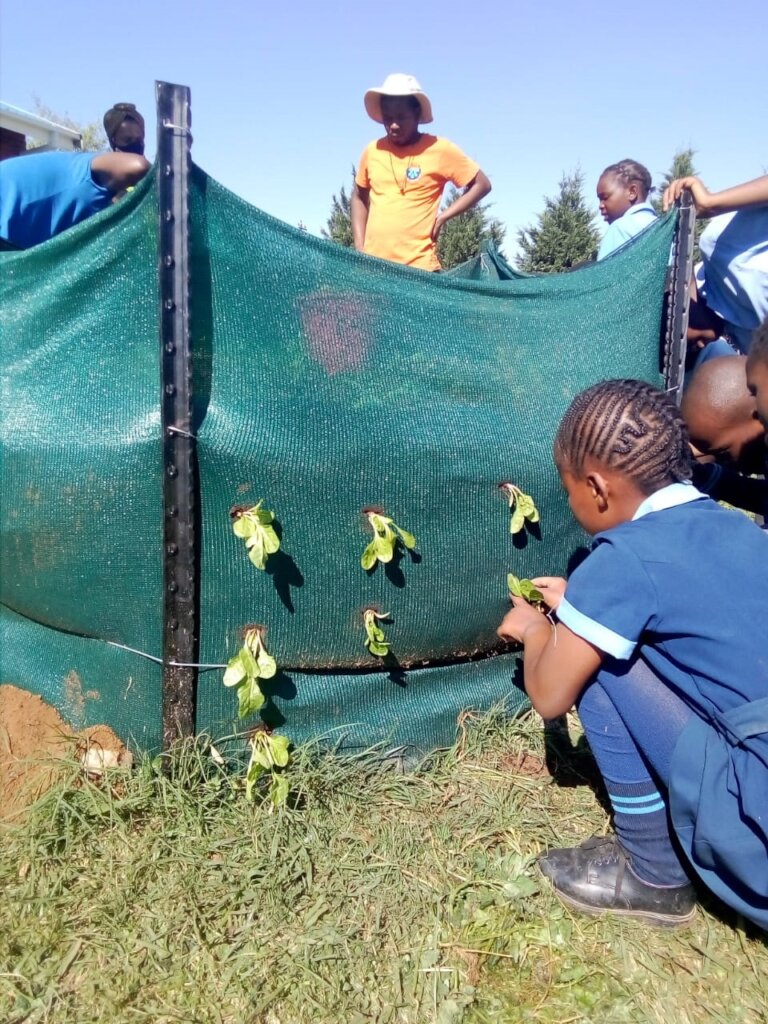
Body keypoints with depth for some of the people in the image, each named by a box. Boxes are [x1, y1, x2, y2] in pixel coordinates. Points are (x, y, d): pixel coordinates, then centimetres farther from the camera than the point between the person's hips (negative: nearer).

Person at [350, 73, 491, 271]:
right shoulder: (372, 151, 9)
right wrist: (359, 247, 10)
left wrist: (443, 216, -4)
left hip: (418, 266, -3)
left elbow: (481, 185, 5)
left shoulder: (440, 150, -1)